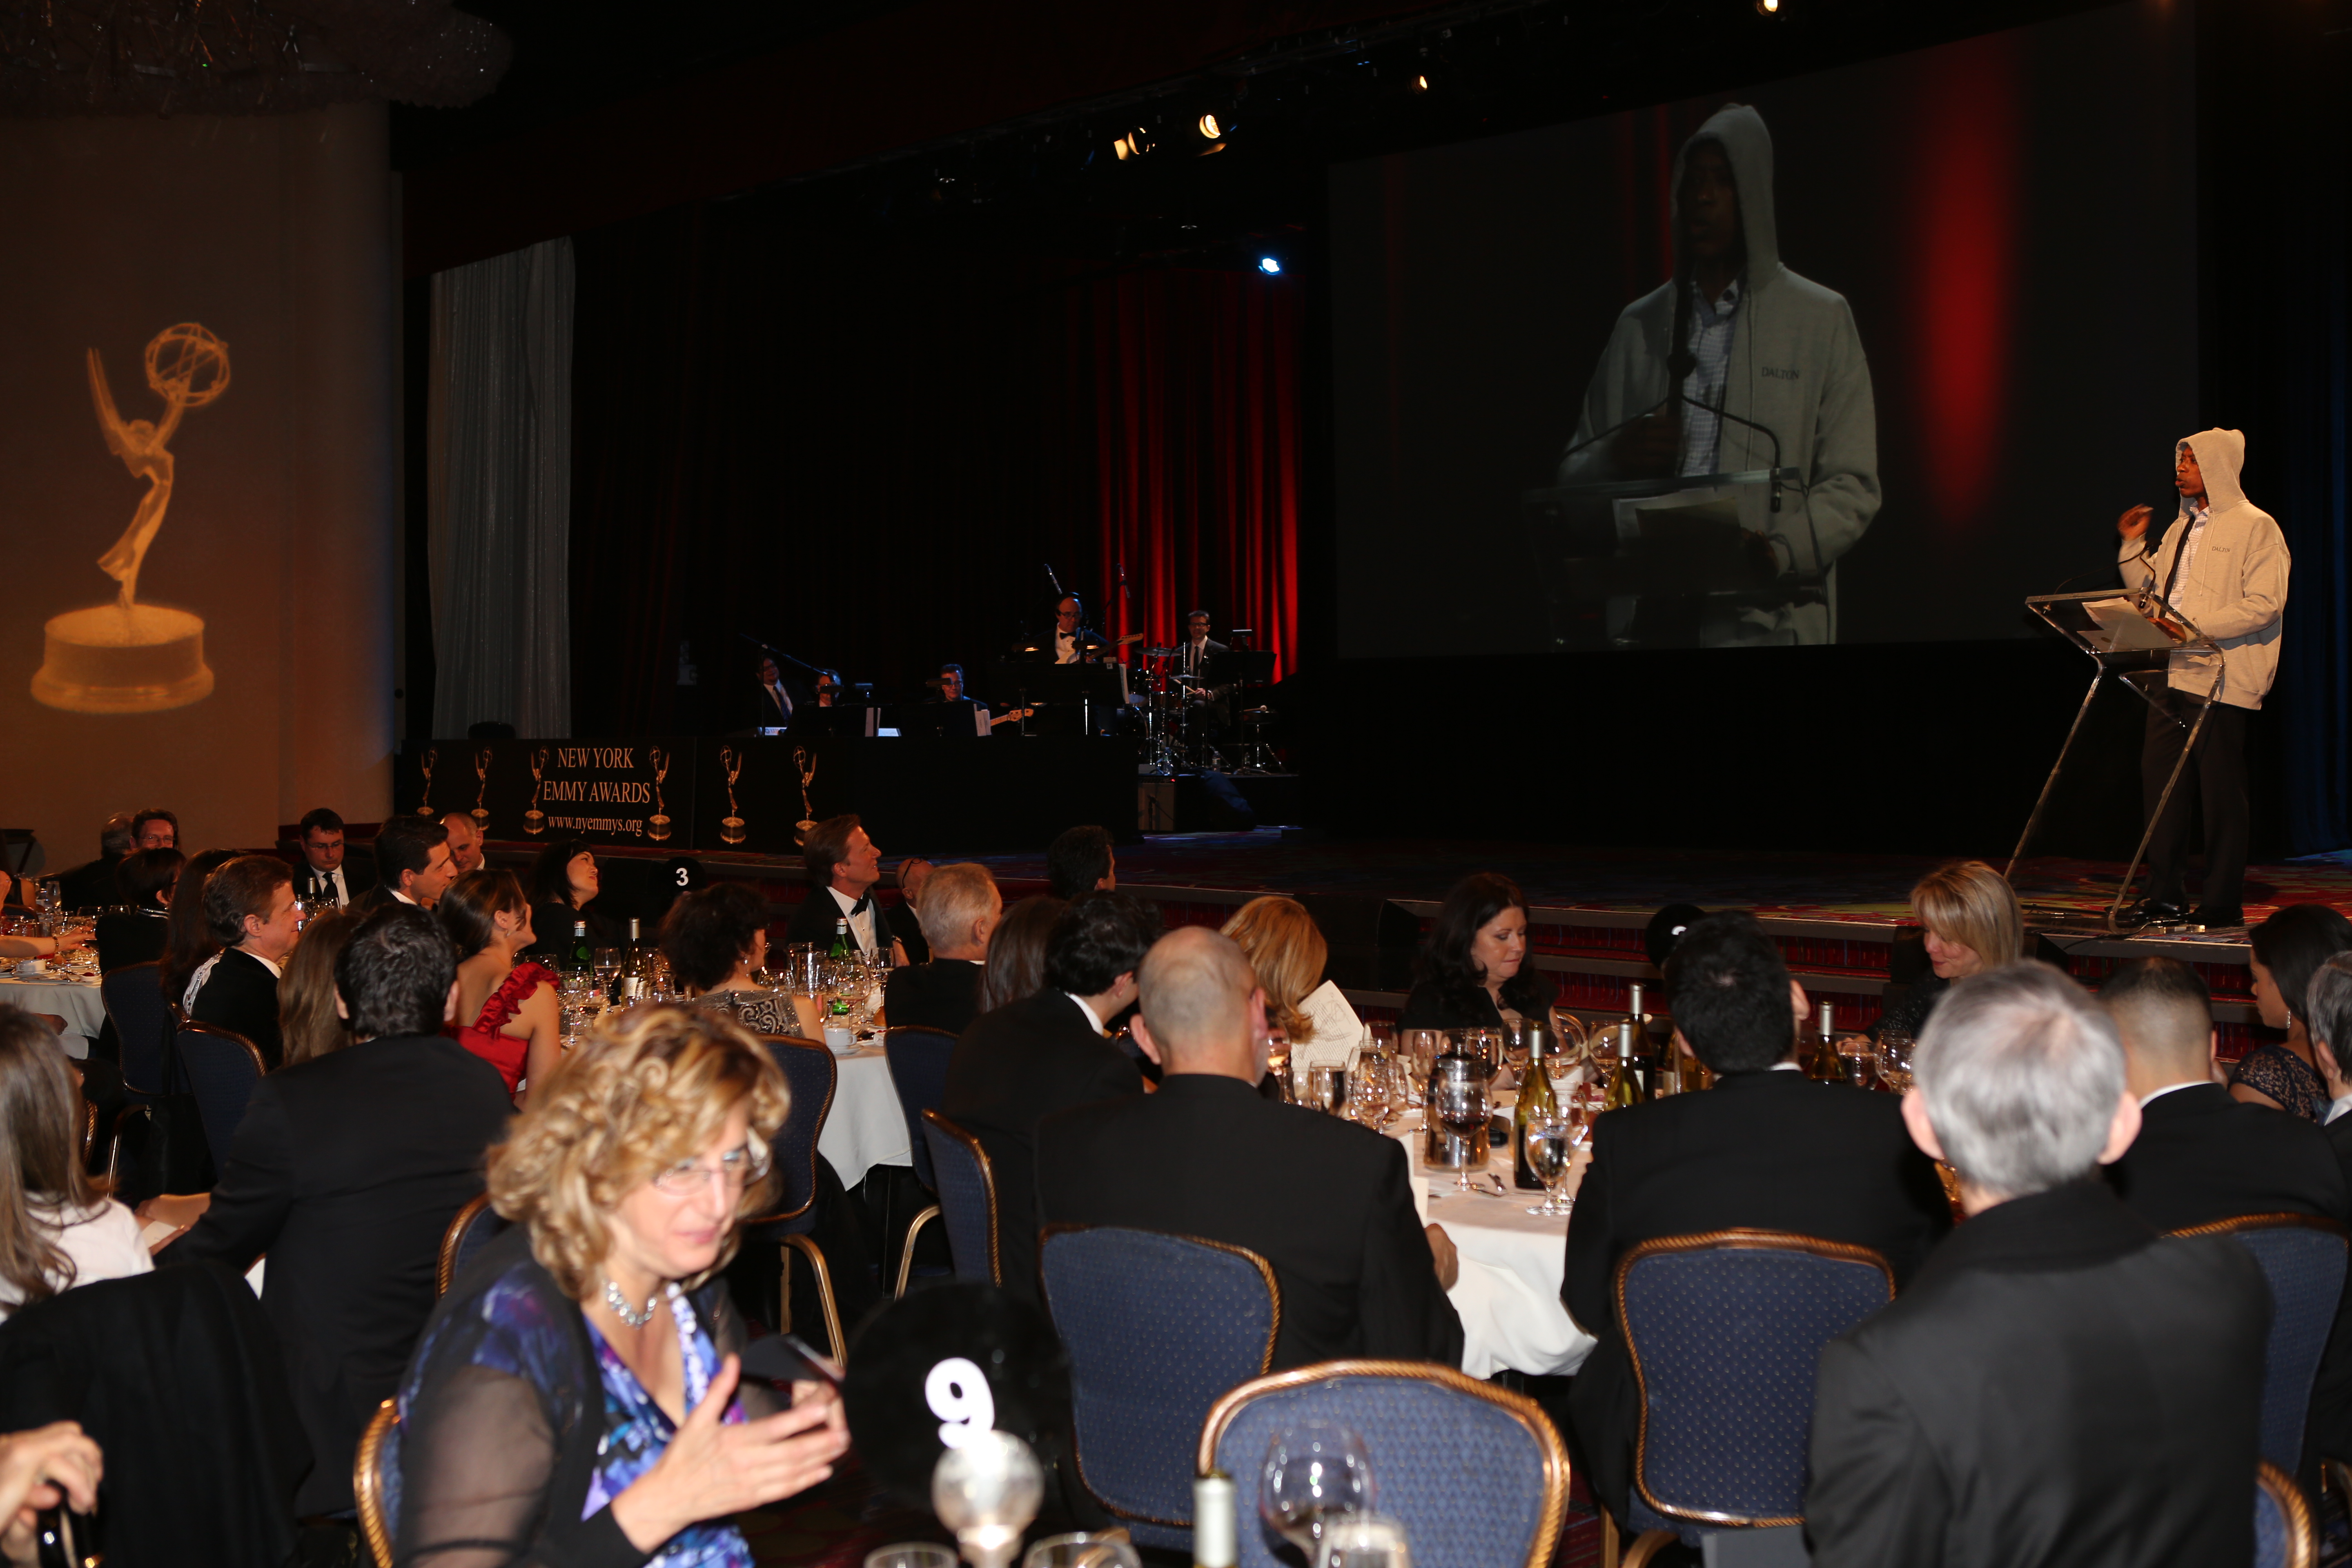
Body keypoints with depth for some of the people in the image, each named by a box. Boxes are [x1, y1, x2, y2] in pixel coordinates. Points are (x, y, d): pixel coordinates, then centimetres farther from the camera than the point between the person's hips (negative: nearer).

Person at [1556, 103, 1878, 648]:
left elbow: (1853, 485, -2)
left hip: (1771, 618, -2)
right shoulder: (1639, 325, 12)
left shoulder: (1821, 318, 4)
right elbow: (1575, 476, 13)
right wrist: (1617, 457, -9)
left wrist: (1782, 551, -19)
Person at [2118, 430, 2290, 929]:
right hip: (2173, 673, 7)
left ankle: (2222, 904, 4)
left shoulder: (2255, 527, -4)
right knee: (2160, 782, 5)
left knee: (2220, 793, -3)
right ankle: (2165, 896, 13)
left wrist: (2197, 625, -21)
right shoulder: (2181, 527, 19)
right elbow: (2149, 590, 24)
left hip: (2220, 677, -7)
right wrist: (2132, 546, 11)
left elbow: (2264, 605, -14)